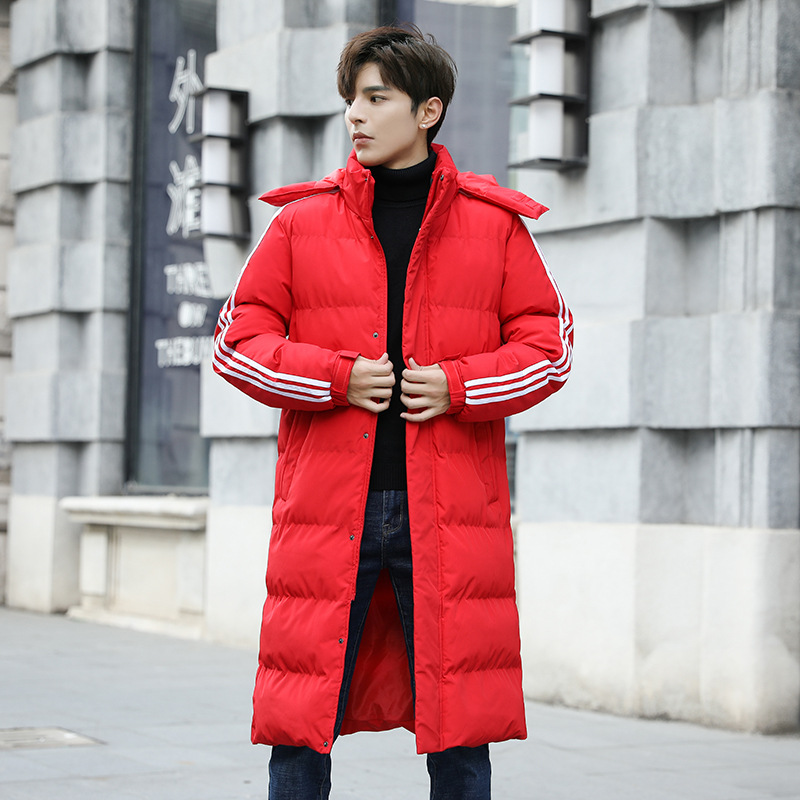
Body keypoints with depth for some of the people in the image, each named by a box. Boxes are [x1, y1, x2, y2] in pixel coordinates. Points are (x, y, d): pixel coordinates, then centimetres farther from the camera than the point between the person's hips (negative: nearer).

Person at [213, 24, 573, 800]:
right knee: (299, 731, 1)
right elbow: (237, 340, 7)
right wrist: (337, 378, -8)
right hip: (326, 505, 0)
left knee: (459, 737, 5)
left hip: (450, 513, 0)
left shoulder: (493, 221, 7)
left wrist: (459, 387, -8)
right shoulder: (302, 220, 7)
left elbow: (549, 342, 8)